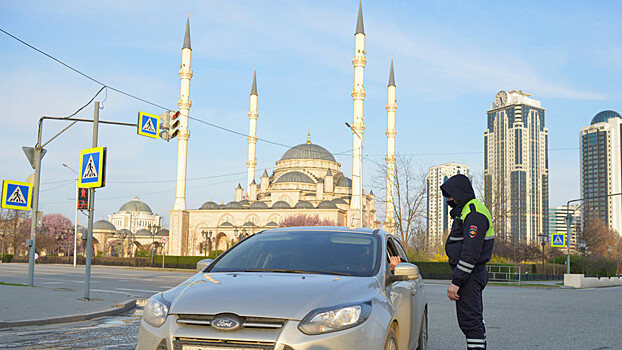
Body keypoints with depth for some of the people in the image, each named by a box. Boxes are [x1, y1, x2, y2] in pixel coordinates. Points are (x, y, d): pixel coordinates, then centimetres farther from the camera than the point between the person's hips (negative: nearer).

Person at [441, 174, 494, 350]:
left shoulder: (474, 213, -16)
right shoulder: (465, 211, 18)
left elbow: (470, 253, -23)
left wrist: (456, 281, -23)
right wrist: (457, 279, 20)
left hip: (469, 276, -11)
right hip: (470, 276, 11)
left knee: (470, 322, -10)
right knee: (474, 321, 14)